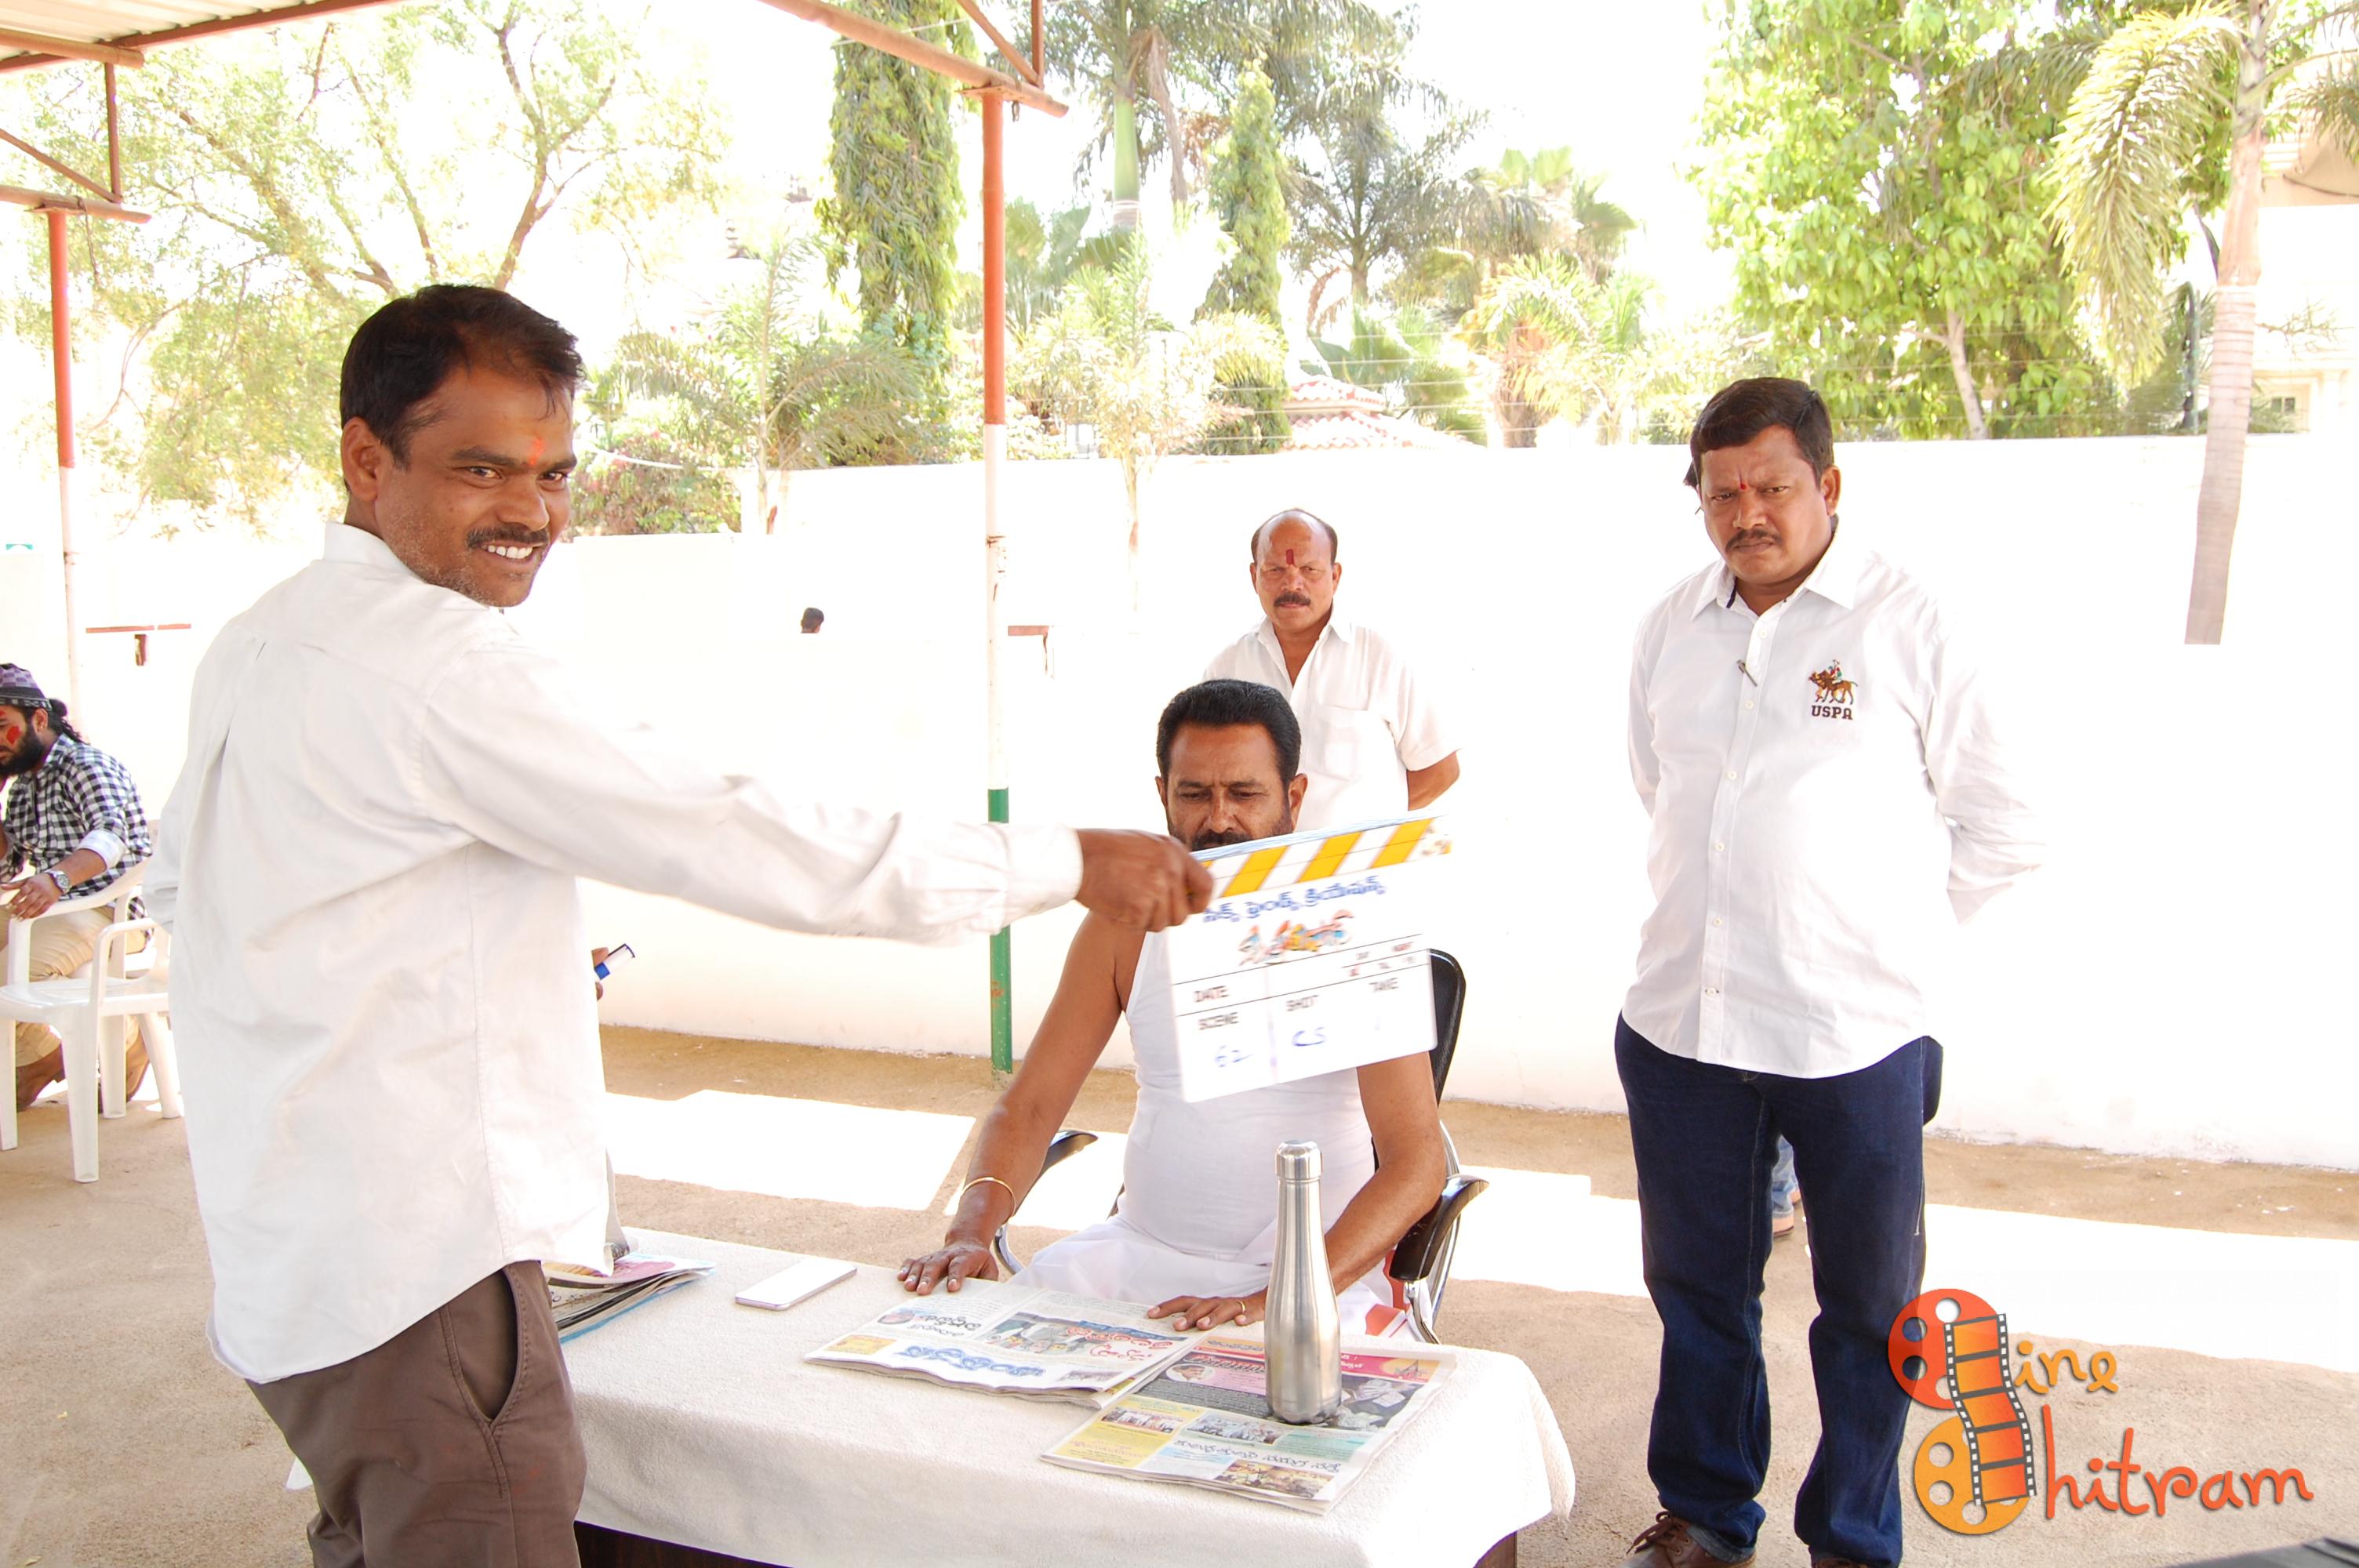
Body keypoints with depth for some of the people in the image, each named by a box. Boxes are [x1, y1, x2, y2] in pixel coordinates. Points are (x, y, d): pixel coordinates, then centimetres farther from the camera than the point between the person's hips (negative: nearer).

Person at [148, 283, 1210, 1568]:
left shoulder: (255, 646, 11)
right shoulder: (437, 664, -20)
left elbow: (180, 876, 23)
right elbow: (737, 846, -23)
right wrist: (1069, 865, -17)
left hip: (290, 1254, 10)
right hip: (411, 1268, -10)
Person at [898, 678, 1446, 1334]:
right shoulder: (1124, 923, 3)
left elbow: (1416, 1161, -17)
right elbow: (1028, 1107, 3)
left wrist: (1279, 1302, -30)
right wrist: (971, 1232, -17)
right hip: (1139, 1249, 4)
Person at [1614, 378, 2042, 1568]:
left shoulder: (1908, 625, -6)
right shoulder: (1670, 629, 7)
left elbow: (2002, 831, 0)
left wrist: (1874, 929, 1)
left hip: (1855, 1034, -4)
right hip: (1683, 1020, 4)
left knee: (1867, 1306, 11)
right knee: (1697, 1287, 17)